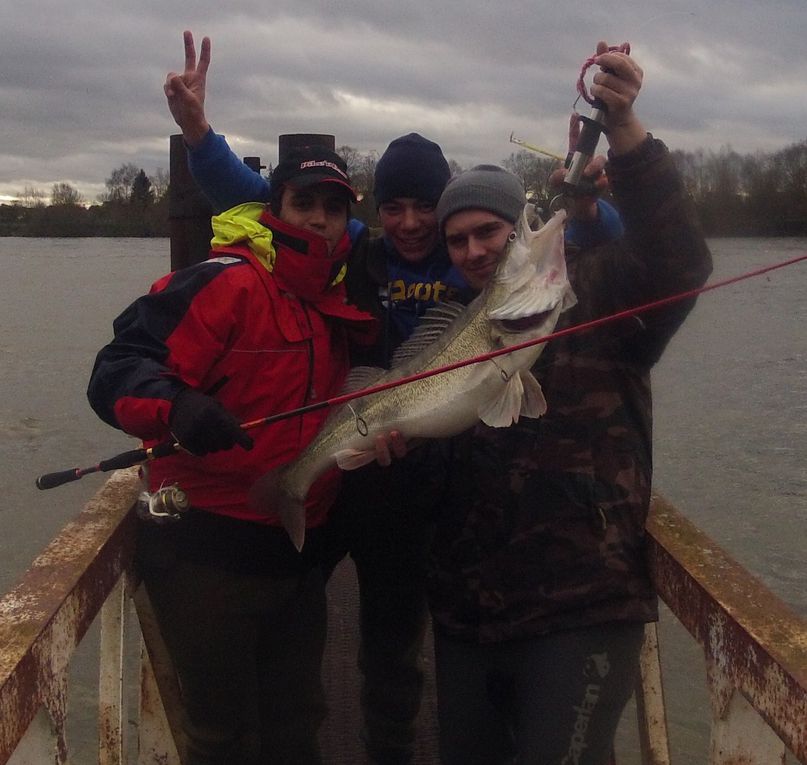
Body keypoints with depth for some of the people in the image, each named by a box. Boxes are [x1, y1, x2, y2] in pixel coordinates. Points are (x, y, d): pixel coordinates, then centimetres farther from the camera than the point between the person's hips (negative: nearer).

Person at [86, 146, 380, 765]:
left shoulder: (340, 305, 10)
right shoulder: (225, 283, -14)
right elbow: (118, 371, -23)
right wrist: (177, 406, -41)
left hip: (299, 548, 7)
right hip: (209, 549, -7)